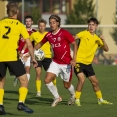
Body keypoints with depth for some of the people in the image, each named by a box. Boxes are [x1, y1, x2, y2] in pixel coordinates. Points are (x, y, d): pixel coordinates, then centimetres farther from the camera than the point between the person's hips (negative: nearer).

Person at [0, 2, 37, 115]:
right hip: (12, 56, -3)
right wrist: (33, 58, 11)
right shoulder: (19, 25, 5)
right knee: (24, 80, 6)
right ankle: (21, 103, -10)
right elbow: (29, 44, 3)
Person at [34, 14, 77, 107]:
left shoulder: (64, 33, -14)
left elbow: (75, 44, -12)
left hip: (66, 63, -4)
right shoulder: (48, 35, 1)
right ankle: (57, 97, 11)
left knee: (67, 85, 7)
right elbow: (40, 44, 18)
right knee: (47, 80, -12)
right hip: (55, 62, 4)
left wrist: (74, 59, -20)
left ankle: (73, 95, 43)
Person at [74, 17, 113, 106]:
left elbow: (106, 49, 6)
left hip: (88, 63, 6)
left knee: (95, 82, 11)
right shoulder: (84, 34, -6)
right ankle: (77, 99, -9)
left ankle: (100, 100, 28)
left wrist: (103, 41, -12)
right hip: (78, 61, -6)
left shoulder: (97, 39, 9)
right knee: (82, 79, -22)